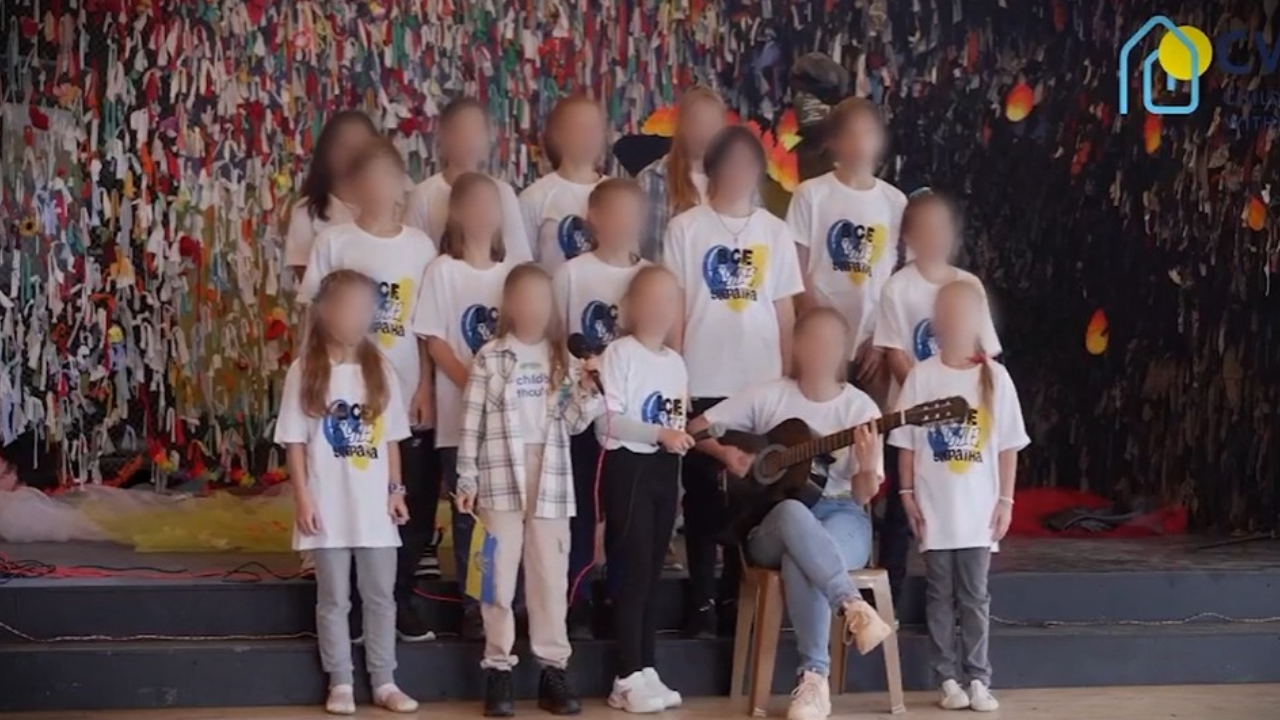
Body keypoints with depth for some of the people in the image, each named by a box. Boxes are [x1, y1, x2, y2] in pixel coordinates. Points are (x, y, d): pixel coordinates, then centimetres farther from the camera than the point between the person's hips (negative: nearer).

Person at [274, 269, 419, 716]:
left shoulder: (380, 370, 5)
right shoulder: (305, 372, -5)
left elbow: (391, 438, 9)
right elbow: (295, 442, -5)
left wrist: (396, 490, 5)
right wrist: (302, 498, -10)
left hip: (374, 507, 3)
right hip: (328, 508, -3)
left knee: (381, 596, 9)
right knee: (334, 599, 6)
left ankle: (384, 682, 18)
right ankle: (340, 683, 15)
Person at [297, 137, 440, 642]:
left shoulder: (419, 245, 4)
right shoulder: (333, 243, -3)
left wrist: (426, 388, -1)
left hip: (408, 399, 2)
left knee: (414, 506, 6)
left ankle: (400, 600, 19)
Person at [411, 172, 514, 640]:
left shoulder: (512, 271, 9)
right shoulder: (442, 270, -1)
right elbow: (434, 340, -6)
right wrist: (473, 384, -16)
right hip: (460, 414, -3)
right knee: (468, 511, 1)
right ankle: (473, 607, 7)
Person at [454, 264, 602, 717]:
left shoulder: (561, 358, 9)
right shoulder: (490, 357, 0)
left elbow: (574, 423, 8)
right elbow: (472, 423, -2)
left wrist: (589, 389, -10)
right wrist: (466, 480, -5)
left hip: (550, 479, 3)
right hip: (500, 477, -3)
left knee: (551, 576, 5)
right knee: (500, 574, 0)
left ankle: (553, 670, 10)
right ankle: (498, 671, 6)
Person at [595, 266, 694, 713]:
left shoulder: (676, 362, 13)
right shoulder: (619, 354, -9)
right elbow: (606, 420, -17)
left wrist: (682, 436, 1)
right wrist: (659, 433, -22)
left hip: (665, 469, 7)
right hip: (629, 466, -7)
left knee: (653, 571, 10)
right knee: (633, 570, -7)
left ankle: (646, 670, 17)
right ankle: (628, 678, -3)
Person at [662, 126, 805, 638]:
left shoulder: (775, 232, 7)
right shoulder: (685, 228, -1)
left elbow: (786, 313, 9)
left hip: (762, 385, 2)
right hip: (702, 385, -2)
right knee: (702, 493, 3)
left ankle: (739, 595, 17)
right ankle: (702, 601, 9)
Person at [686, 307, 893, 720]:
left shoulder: (861, 408, 3)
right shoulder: (768, 396, 5)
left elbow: (862, 496, -1)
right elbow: (696, 428, 10)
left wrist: (868, 468, -23)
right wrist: (725, 453, -10)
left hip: (840, 516, 0)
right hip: (774, 524, 1)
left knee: (800, 559, -38)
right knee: (794, 514, -40)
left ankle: (814, 678, -37)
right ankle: (853, 607, -48)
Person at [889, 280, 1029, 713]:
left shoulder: (995, 377, -1)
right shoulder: (921, 376, -2)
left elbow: (1008, 446, 2)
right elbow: (906, 442, 2)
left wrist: (1006, 501, 0)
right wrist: (907, 493, -3)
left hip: (978, 510, 0)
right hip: (935, 509, 0)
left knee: (975, 597, 5)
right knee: (940, 596, 6)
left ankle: (978, 680, 11)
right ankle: (948, 679, 12)